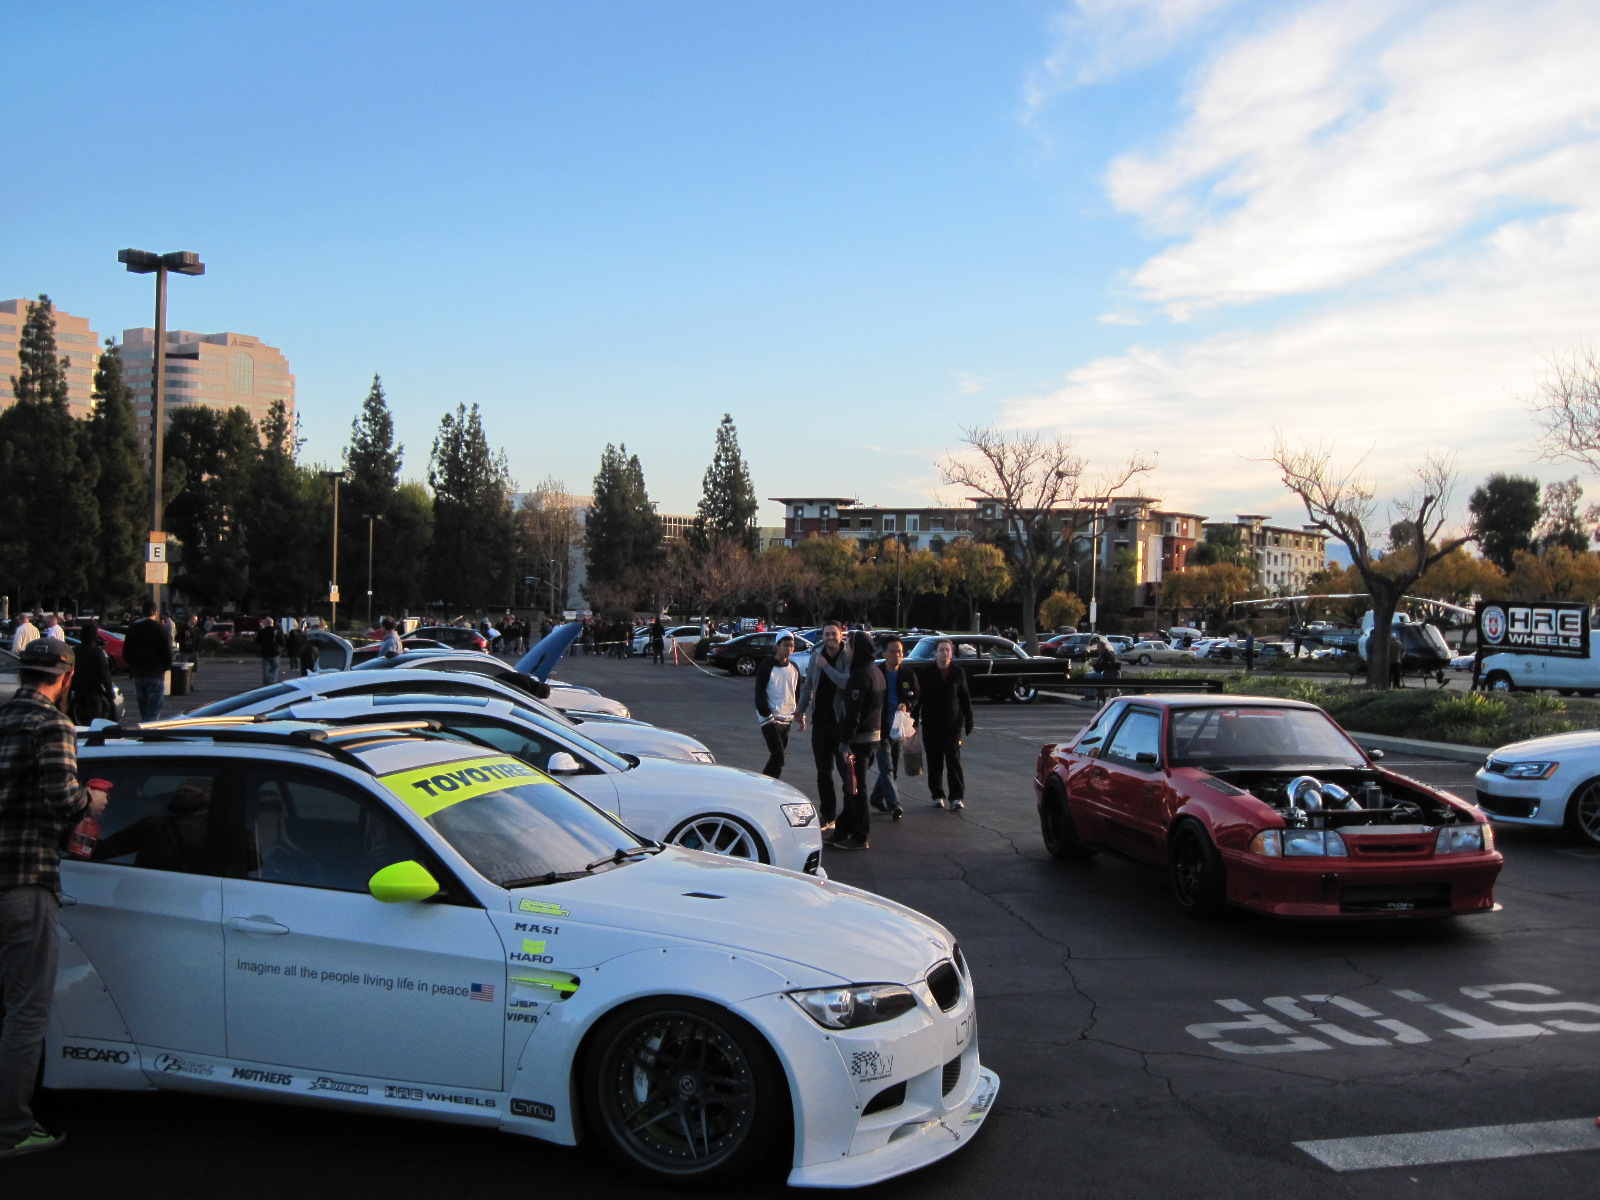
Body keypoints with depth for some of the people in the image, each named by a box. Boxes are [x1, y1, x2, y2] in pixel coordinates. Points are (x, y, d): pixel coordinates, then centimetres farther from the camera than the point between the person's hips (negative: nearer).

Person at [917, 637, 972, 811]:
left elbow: (965, 698, 10)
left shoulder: (958, 673, 5)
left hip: (954, 723, 0)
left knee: (954, 761, -6)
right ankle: (937, 795, 15)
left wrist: (968, 720, 7)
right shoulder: (926, 673, 2)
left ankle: (957, 797, -3)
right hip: (931, 724, 1)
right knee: (934, 762, 5)